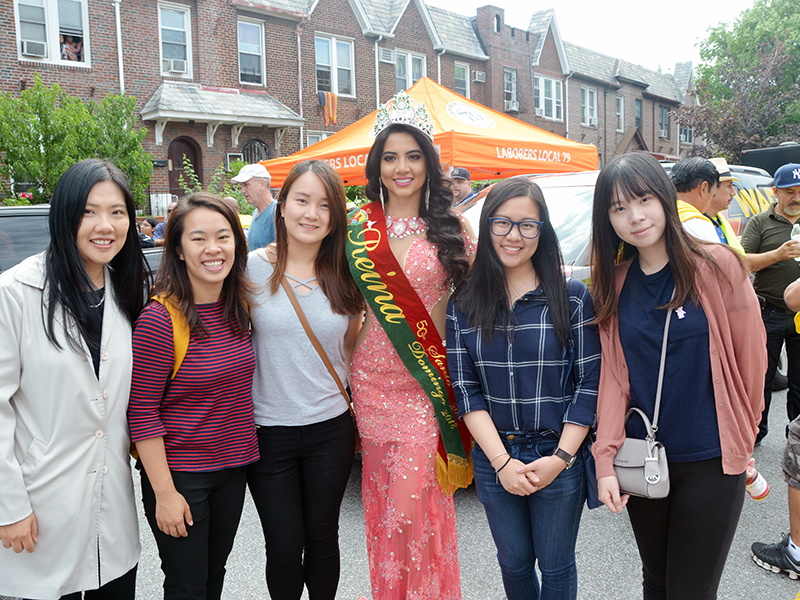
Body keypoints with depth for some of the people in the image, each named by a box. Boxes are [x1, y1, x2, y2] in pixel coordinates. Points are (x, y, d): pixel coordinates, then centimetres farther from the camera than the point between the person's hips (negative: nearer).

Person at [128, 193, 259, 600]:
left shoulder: (239, 306, 0)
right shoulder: (160, 318, -20)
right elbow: (142, 413, -17)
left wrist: (246, 449, 10)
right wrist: (164, 492, -16)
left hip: (234, 466, 6)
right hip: (179, 474, -6)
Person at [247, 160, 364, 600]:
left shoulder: (344, 276, 0)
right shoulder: (254, 267, -8)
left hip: (332, 428, 2)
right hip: (269, 429, -2)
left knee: (322, 539, 15)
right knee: (285, 547, 7)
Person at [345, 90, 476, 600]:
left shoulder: (451, 227, 2)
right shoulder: (359, 227, 4)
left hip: (430, 378, -2)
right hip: (373, 373, 2)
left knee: (413, 497, -5)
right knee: (381, 493, 13)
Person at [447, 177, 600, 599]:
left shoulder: (573, 296, -7)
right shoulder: (463, 304, -2)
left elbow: (589, 382, -8)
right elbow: (465, 390, -4)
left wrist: (559, 458, -14)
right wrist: (502, 461, -12)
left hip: (558, 456, -2)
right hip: (494, 458, 2)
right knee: (514, 562, 19)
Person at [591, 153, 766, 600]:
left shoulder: (717, 266, -10)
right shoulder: (614, 283, 1)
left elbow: (751, 359, -2)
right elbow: (613, 375, -2)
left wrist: (741, 436, 9)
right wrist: (606, 459, -10)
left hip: (711, 462, -3)